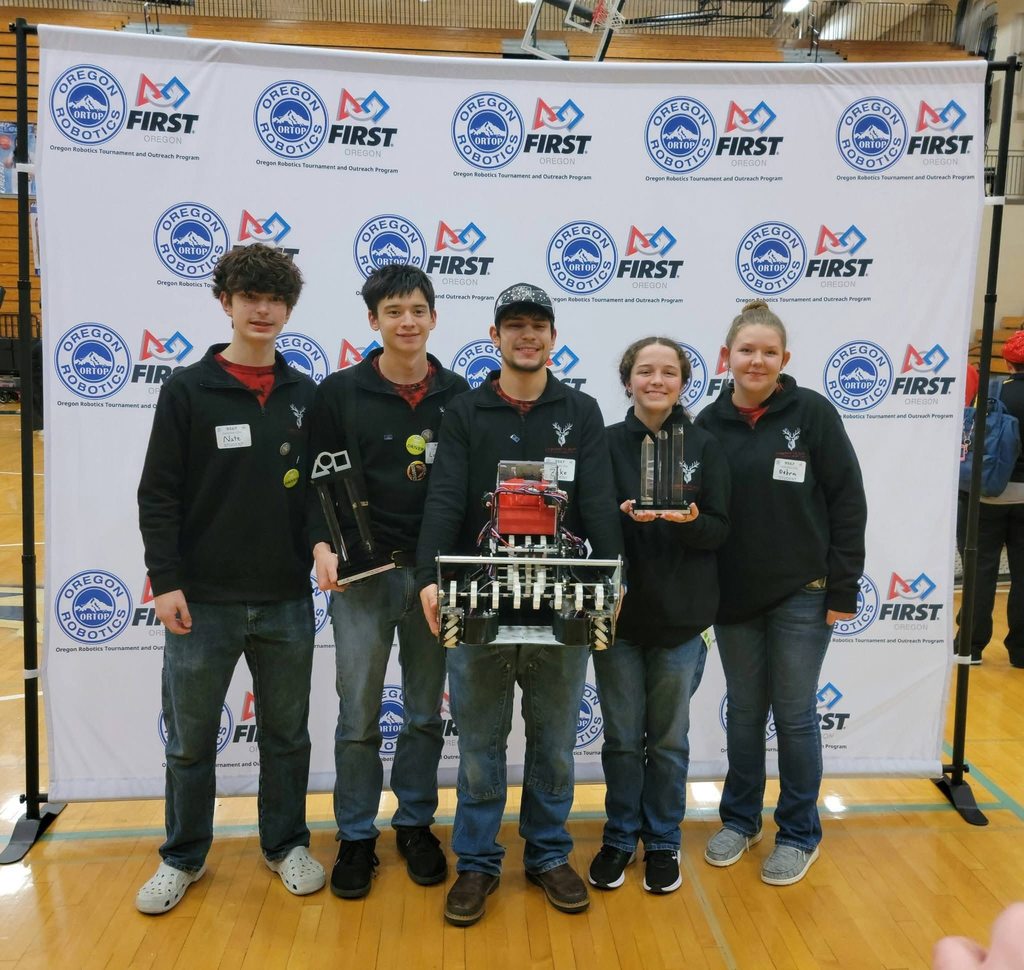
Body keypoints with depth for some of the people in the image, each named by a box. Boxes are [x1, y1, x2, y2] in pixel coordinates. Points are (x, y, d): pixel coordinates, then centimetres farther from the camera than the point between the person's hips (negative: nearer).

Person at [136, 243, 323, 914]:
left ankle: (287, 843, 34)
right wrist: (165, 580, -10)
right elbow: (159, 494, -4)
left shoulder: (306, 395, 6)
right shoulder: (188, 390, -2)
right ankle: (184, 857, 32)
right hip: (204, 601, -2)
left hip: (287, 601, 2)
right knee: (191, 739, 11)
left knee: (288, 734, 14)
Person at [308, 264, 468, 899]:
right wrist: (322, 544, -15)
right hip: (362, 573, -1)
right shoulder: (340, 393, 0)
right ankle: (356, 837, 24)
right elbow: (319, 479, 0)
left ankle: (416, 824, 31)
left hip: (435, 572, 2)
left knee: (426, 713, 13)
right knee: (359, 717, 6)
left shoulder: (457, 395, 5)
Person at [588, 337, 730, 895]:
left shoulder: (704, 447, 0)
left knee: (669, 738, 12)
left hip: (680, 617, 0)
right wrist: (622, 516, -21)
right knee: (621, 737, 10)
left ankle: (662, 842, 30)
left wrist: (689, 521, -23)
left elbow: (719, 530, -3)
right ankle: (620, 837, 30)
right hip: (617, 613, 0)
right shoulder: (607, 444, 0)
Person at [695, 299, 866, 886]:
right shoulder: (708, 425, 0)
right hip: (732, 596, 3)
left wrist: (843, 589, -8)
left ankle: (800, 834, 27)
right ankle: (740, 820, 33)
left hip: (801, 595, -2)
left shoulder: (812, 413, -7)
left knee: (794, 713, 8)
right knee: (744, 711, 15)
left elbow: (848, 503, -6)